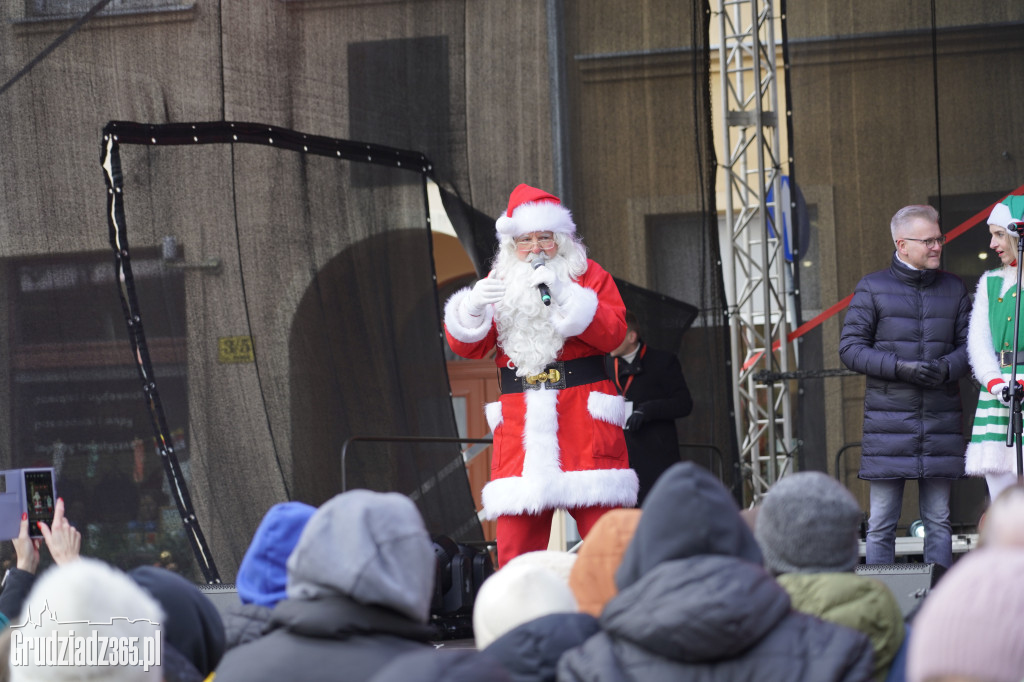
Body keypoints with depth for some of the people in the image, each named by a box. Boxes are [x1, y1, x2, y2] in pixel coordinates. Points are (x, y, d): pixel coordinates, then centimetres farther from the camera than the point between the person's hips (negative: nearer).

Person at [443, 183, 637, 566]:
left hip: (583, 418, -2)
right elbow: (466, 347, 8)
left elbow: (613, 334, -4)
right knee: (515, 540, -5)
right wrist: (472, 309, -14)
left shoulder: (589, 276, 10)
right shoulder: (499, 283, 16)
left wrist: (564, 295, -16)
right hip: (520, 420, 2)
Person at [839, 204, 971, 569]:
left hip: (941, 418, 3)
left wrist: (947, 368, -11)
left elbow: (969, 343, 12)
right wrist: (899, 368, -14)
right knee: (882, 522, -2)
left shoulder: (953, 288, 12)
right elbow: (850, 347, -1)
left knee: (938, 519, 5)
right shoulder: (872, 288, 3)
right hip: (889, 418, -3)